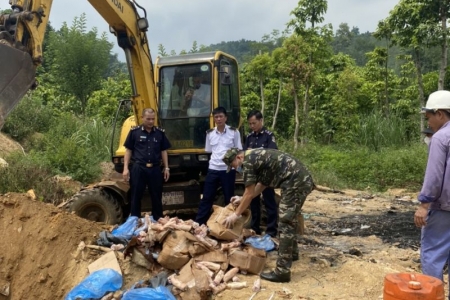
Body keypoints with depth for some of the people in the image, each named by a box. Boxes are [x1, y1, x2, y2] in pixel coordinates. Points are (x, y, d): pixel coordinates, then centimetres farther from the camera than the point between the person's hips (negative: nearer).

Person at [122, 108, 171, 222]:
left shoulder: (160, 133, 7)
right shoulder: (134, 132, 0)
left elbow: (163, 151, 12)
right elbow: (128, 150, 3)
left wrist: (166, 168, 7)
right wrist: (126, 168, -3)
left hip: (155, 169, 2)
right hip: (138, 168, -2)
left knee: (157, 197, 11)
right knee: (136, 196, 6)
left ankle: (158, 220, 24)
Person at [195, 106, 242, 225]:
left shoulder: (234, 132, -1)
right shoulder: (210, 133, 7)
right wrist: (215, 158, 9)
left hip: (228, 169, -2)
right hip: (213, 169, 3)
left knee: (229, 198, 8)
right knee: (207, 197, 6)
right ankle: (198, 223, 13)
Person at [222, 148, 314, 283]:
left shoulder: (248, 161, -8)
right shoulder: (256, 156, 21)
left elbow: (250, 194, -5)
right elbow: (262, 183, 30)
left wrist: (236, 214, 6)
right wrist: (242, 199, 35)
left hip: (296, 182, -10)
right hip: (304, 179, 10)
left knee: (285, 223, -8)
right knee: (290, 218, 25)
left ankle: (282, 272, -6)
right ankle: (292, 252, 43)